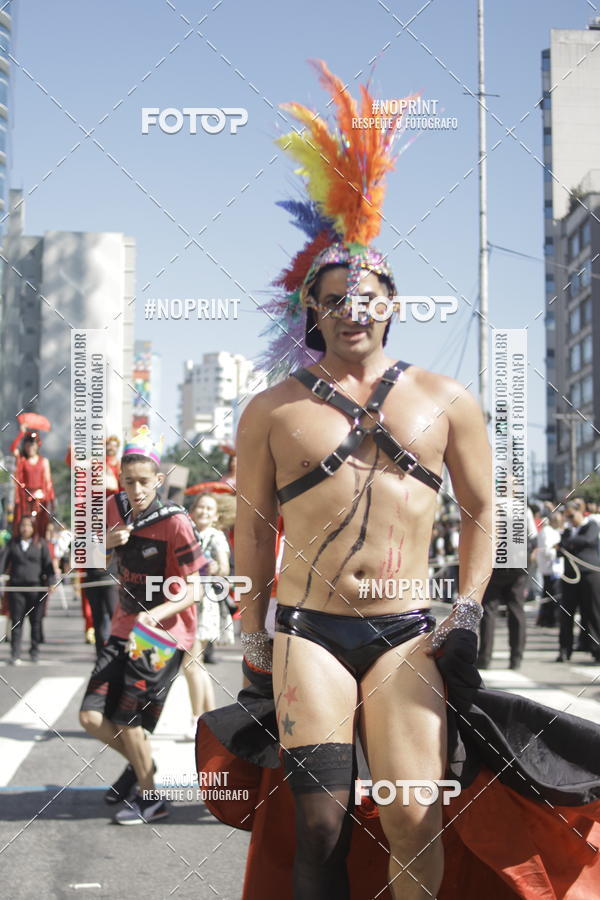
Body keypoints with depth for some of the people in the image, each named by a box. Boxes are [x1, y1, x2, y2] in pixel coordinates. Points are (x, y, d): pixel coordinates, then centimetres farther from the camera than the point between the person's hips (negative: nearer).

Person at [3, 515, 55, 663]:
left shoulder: (41, 544, 6)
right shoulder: (13, 543, 10)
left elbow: (48, 564, 5)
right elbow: (5, 561, 6)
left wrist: (50, 582, -3)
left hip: (36, 586, -1)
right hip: (16, 587, 1)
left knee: (36, 621, 5)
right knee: (17, 621, -1)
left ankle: (35, 651, 17)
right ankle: (15, 654, 1)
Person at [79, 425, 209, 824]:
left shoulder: (175, 522, -18)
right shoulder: (116, 509, -1)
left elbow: (192, 590, -16)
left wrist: (156, 614, -34)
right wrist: (108, 541, -7)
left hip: (163, 633, -6)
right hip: (126, 628, 6)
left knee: (127, 720, -4)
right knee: (92, 717, 1)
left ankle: (150, 798, 18)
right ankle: (139, 762, 30)